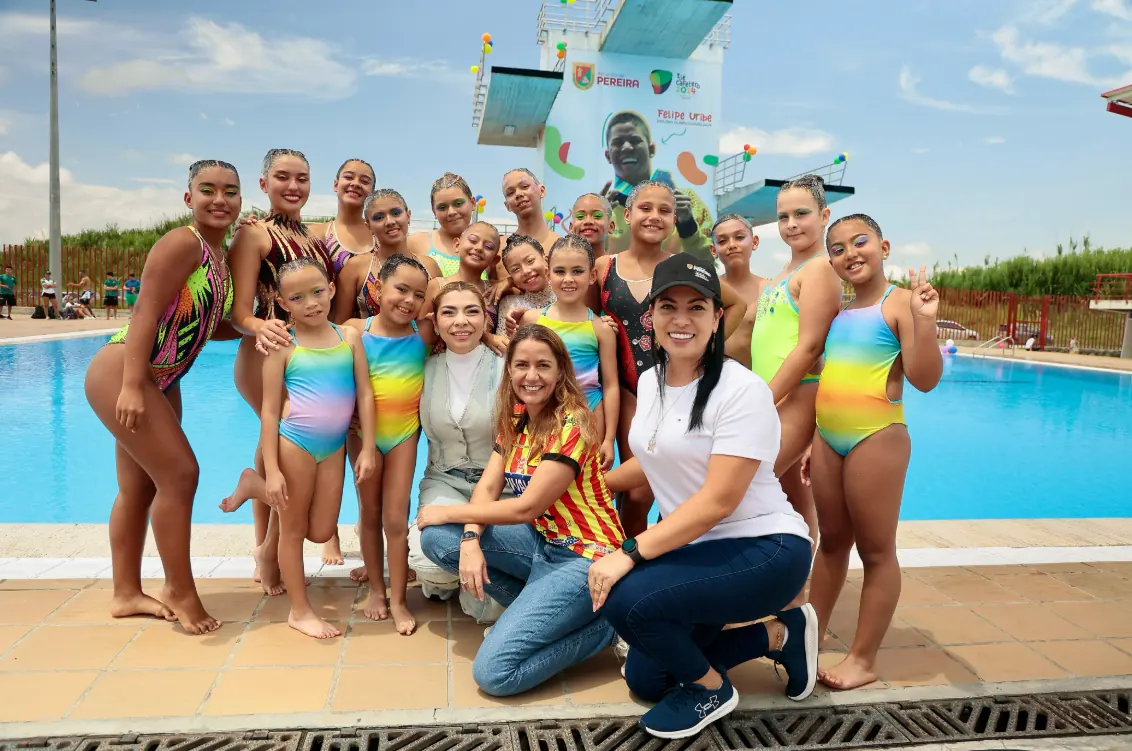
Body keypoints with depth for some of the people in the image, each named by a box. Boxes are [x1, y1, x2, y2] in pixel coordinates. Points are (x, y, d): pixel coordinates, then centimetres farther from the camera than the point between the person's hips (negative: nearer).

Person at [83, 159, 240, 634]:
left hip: (160, 381, 9)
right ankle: (180, 592, 4)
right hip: (121, 374, -9)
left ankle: (126, 594, 26)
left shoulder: (222, 255, 10)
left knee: (141, 486, 14)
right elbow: (146, 314, -22)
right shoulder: (183, 243, -15)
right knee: (179, 474, -9)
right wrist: (131, 387, -27)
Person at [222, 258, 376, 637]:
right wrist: (273, 471, -12)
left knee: (321, 532, 14)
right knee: (294, 528, 9)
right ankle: (300, 610, 27)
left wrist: (367, 449, -5)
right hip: (294, 444, -4)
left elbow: (365, 394, 0)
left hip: (334, 446, 4)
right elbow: (269, 411, -8)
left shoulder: (349, 336, 0)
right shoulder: (283, 345, -8)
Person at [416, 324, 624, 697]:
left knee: (494, 672, -17)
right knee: (436, 537, -7)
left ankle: (603, 622, 0)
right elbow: (487, 487, -1)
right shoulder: (514, 420, 7)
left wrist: (449, 512, -11)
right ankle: (536, 609, 3)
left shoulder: (571, 424, -18)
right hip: (541, 540, 8)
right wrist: (470, 539, -20)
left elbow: (526, 507, -19)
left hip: (583, 555, -8)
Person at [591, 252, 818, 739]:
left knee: (625, 598, -30)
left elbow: (717, 501, -26)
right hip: (695, 547, 9)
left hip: (762, 548, -8)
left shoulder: (742, 390, -21)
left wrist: (631, 553, -30)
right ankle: (776, 635, 25)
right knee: (644, 680, 13)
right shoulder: (650, 381, 3)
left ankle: (710, 688, 1)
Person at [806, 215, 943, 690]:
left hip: (876, 439, -7)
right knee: (831, 541, 18)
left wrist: (925, 322, -30)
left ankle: (863, 659, 17)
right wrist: (809, 439, 19)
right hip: (827, 439, 7)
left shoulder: (900, 302, -7)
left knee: (876, 550, 5)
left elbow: (925, 380, -16)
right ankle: (809, 635, 31)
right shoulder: (837, 310, 13)